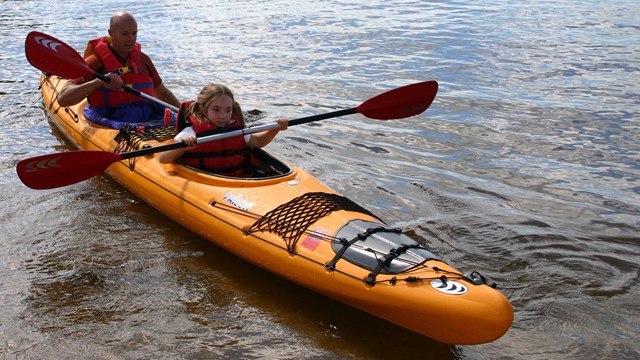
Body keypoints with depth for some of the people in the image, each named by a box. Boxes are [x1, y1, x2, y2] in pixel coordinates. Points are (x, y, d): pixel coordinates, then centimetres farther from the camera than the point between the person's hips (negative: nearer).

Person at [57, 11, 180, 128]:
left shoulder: (142, 59, 17)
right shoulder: (96, 61, -1)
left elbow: (162, 93, 32)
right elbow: (62, 99, -10)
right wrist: (99, 82, -22)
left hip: (149, 120, 5)